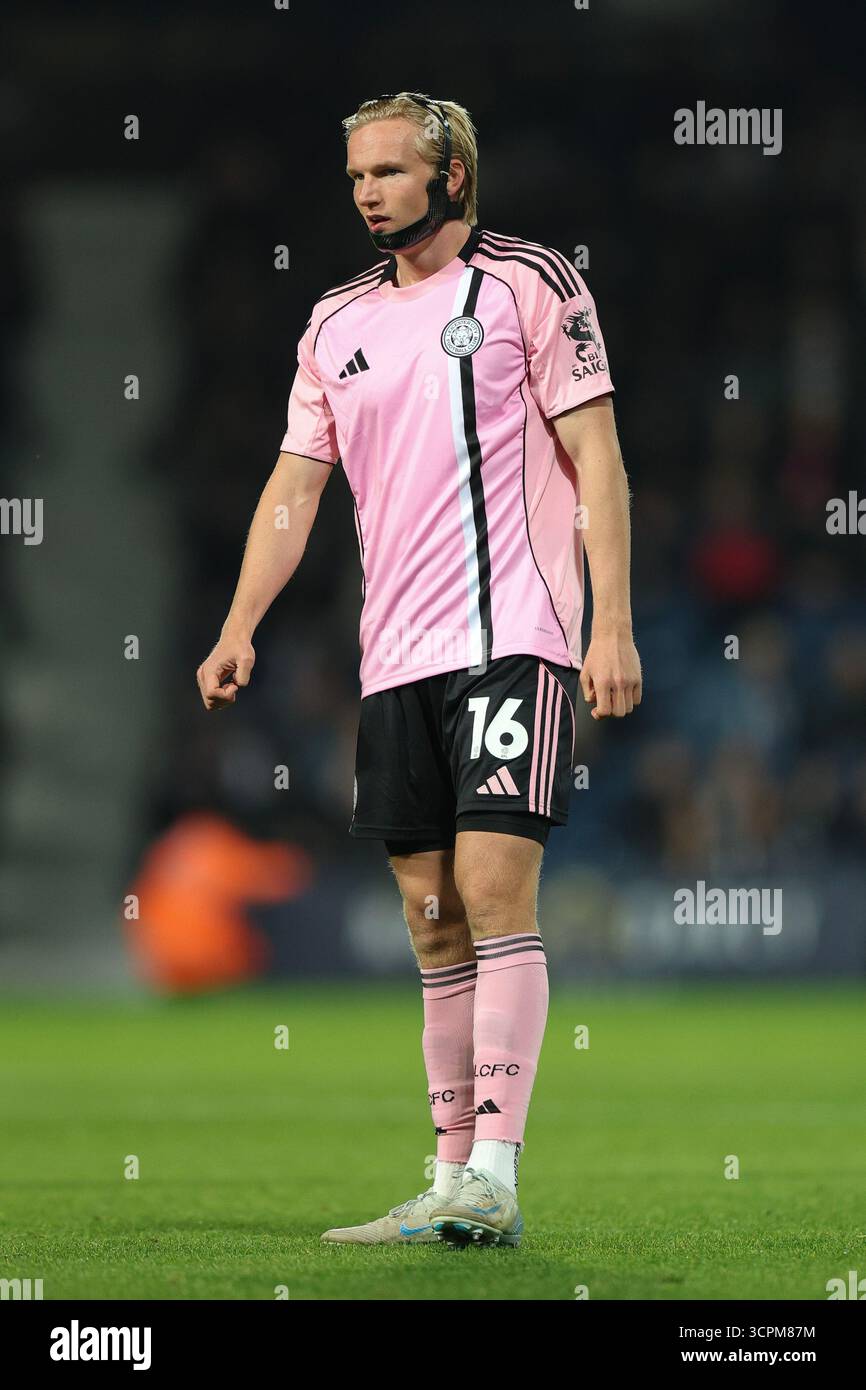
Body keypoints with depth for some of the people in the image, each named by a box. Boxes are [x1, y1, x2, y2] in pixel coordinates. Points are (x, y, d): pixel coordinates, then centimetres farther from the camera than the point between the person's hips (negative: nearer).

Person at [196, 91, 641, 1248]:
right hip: (394, 657, 6)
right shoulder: (339, 321, 16)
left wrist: (612, 624, -12)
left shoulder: (530, 284, 0)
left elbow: (595, 458, -4)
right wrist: (240, 626, 2)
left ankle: (492, 1180, -18)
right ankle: (452, 1184, 9)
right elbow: (296, 481, 15)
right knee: (435, 920, 6)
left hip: (511, 640, -6)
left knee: (493, 886, -15)